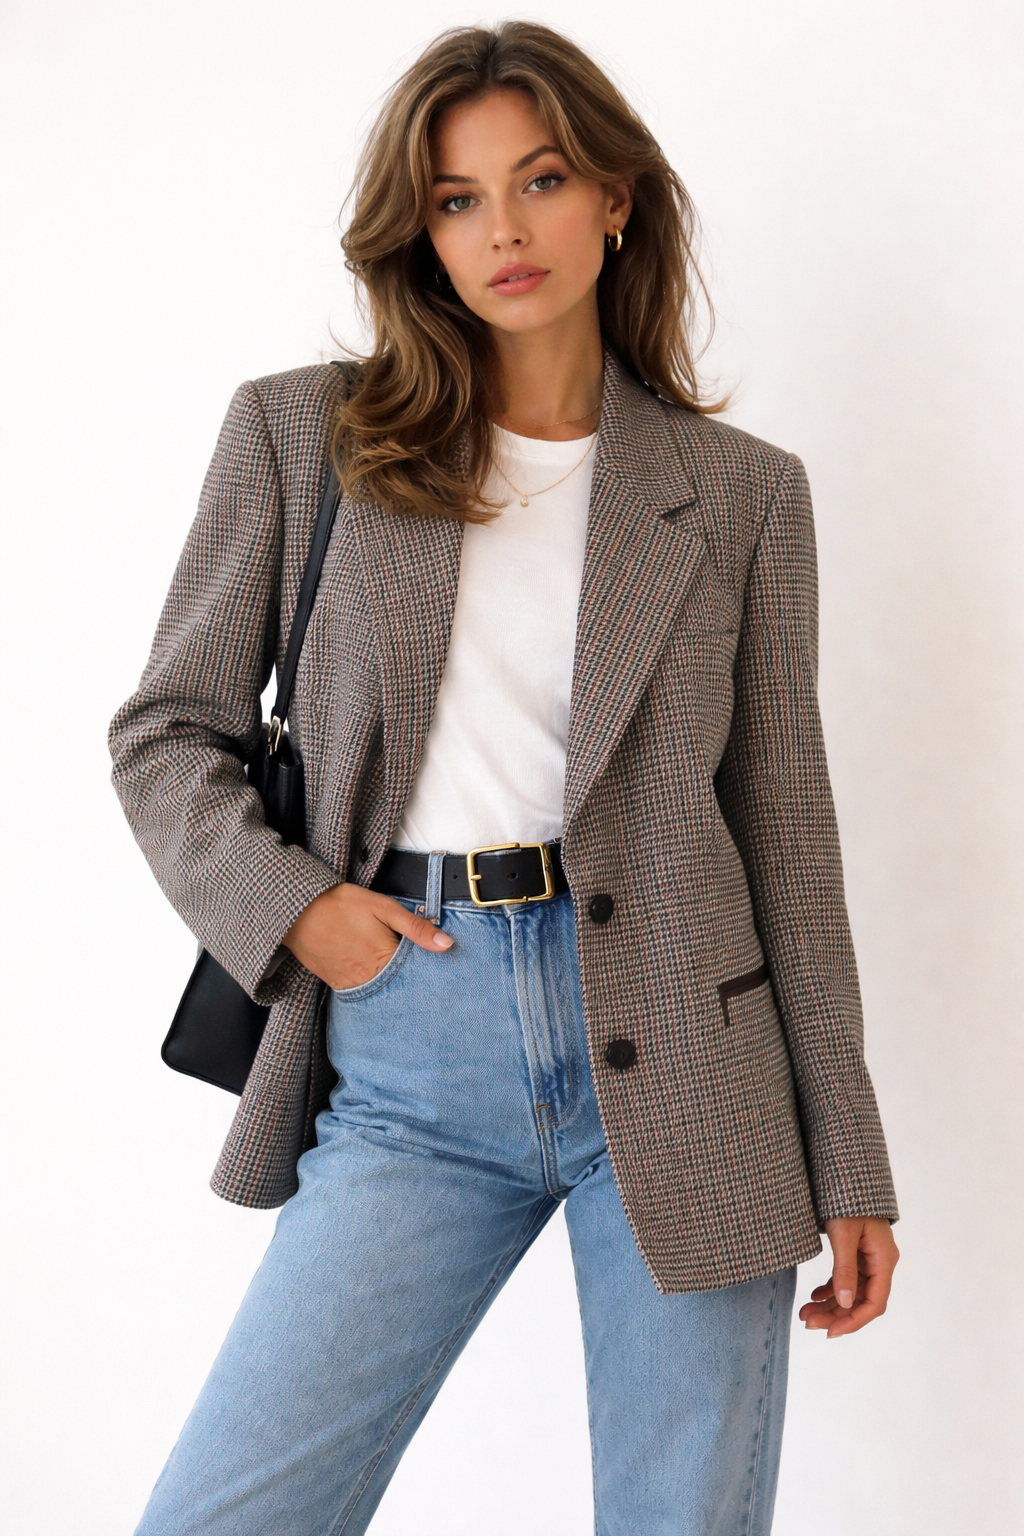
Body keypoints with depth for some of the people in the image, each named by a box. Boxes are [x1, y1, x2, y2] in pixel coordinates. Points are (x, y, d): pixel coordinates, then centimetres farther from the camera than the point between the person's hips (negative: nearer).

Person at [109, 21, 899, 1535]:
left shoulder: (742, 492, 6)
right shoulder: (299, 432, 6)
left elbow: (784, 830, 7)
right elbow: (168, 730, 11)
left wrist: (847, 1163, 7)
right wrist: (285, 903, -8)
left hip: (677, 1065, 0)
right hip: (408, 1074, 0)